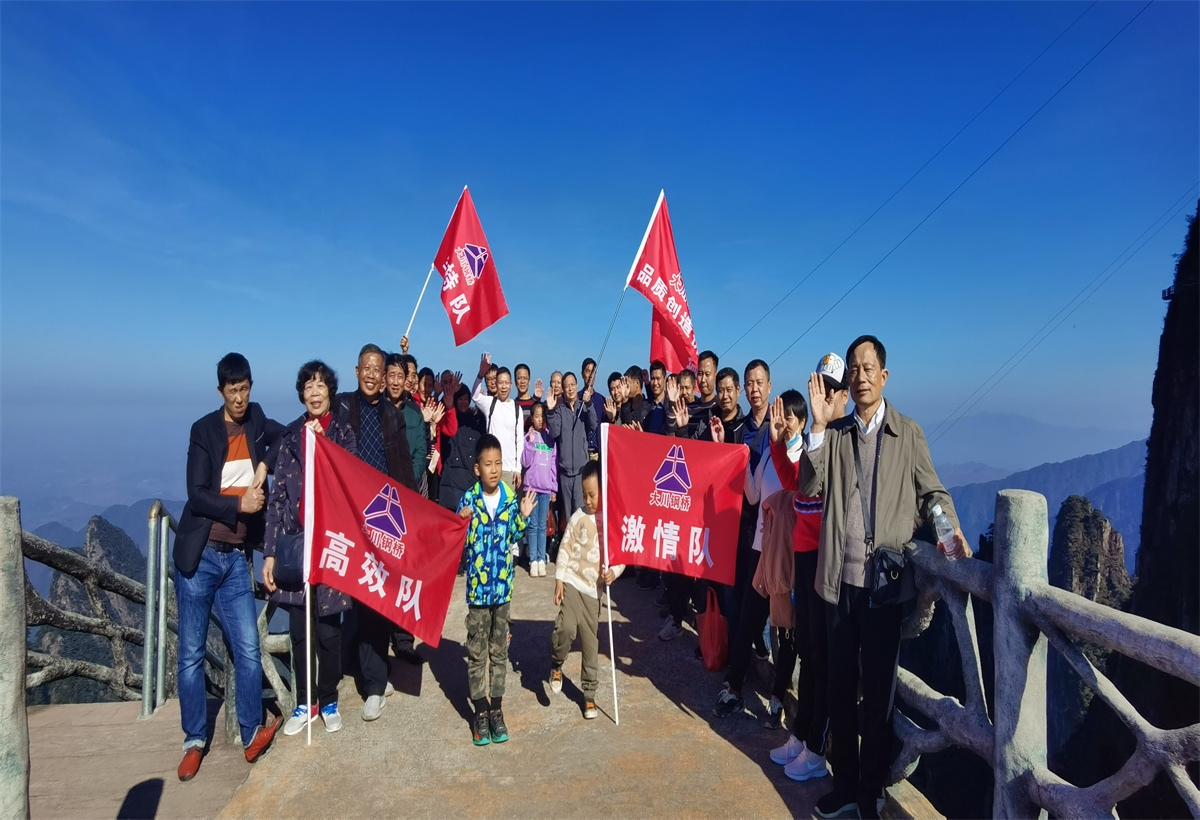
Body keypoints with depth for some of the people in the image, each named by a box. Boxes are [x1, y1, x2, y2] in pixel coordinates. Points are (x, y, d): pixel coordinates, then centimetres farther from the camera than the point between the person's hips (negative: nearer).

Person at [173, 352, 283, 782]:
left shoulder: (256, 419, 4)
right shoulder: (204, 429, -6)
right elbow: (196, 496, -10)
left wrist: (264, 465, -5)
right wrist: (238, 505, -21)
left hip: (236, 558, 3)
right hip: (199, 556, -3)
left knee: (248, 649, 2)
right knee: (191, 651, 5)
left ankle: (252, 734, 11)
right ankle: (194, 741, 18)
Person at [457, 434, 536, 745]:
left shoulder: (510, 498, -2)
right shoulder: (469, 500, -10)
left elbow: (513, 538, 6)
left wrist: (523, 517, -8)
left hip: (503, 585, 3)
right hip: (477, 586, -2)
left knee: (499, 651, 14)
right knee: (477, 653, 8)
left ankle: (496, 710, 27)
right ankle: (480, 713, 21)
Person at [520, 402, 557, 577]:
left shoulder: (551, 437, 7)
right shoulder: (528, 437, 1)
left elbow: (554, 464, 9)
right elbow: (525, 462, -6)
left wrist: (554, 487, 6)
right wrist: (531, 442, -15)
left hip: (546, 487, 2)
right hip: (531, 486, -2)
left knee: (542, 525, 5)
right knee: (533, 525, 1)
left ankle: (541, 559, 8)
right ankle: (533, 561, 4)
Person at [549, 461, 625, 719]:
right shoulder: (579, 517, -6)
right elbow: (565, 549, -2)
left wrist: (614, 572, -15)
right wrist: (559, 579, -7)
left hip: (594, 590, 2)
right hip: (572, 582, -2)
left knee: (590, 642, 9)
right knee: (567, 627, -21)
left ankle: (589, 694, 24)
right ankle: (556, 666, 10)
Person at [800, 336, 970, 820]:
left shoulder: (909, 433, 2)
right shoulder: (834, 433, 7)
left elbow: (932, 491, 4)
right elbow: (808, 486, -3)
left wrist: (951, 530, -14)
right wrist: (818, 427, -10)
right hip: (840, 579, 2)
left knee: (879, 688, 8)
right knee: (840, 684, 13)